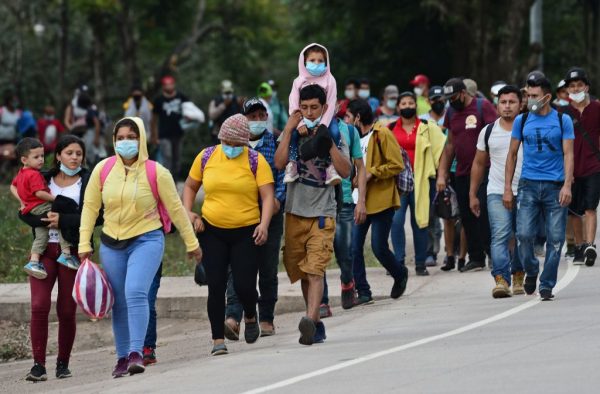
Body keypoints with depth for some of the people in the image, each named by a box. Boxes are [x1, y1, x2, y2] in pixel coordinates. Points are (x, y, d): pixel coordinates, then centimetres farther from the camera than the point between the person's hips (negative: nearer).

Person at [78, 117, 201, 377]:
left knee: (136, 293, -22)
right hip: (112, 243, 3)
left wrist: (191, 243, 6)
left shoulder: (156, 172, -8)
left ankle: (136, 353, -22)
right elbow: (90, 206, 6)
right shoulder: (103, 169, -1)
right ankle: (122, 357, 16)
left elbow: (175, 208, 0)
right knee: (119, 302, 6)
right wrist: (84, 244, 2)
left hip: (146, 240, -3)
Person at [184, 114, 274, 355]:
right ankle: (218, 339, 6)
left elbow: (268, 195, -9)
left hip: (246, 232, -2)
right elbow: (190, 186, 15)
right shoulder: (206, 157, 3)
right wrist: (188, 212, -1)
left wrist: (264, 224, -24)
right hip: (212, 231, 2)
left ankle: (250, 316, 28)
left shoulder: (256, 161, -4)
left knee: (244, 285, -6)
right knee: (215, 286, -3)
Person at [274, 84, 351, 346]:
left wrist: (328, 143, -15)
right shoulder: (292, 134, 8)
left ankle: (311, 320, -31)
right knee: (302, 272, 8)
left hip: (322, 213, -3)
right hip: (295, 212, 3)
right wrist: (289, 130, -7)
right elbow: (279, 163, -8)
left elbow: (345, 172, -8)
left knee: (315, 270, -17)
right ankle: (317, 326, 18)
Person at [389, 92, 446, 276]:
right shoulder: (390, 129, 12)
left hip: (420, 179, -1)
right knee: (396, 220, -12)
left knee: (419, 221, 3)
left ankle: (420, 263, 10)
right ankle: (398, 261, -6)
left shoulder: (427, 128, 7)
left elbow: (441, 150, 6)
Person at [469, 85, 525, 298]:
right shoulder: (488, 132, 8)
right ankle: (501, 280, -23)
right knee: (500, 236, -15)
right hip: (497, 193, 0)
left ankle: (518, 276, 27)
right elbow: (479, 163, 17)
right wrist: (473, 194, 15)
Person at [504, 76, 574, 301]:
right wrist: (507, 188, 7)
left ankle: (547, 285, 8)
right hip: (528, 185, 1)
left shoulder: (563, 121, 3)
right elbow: (512, 154, 12)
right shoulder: (522, 120, 8)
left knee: (555, 238, -2)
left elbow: (568, 154, 0)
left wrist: (567, 185, -13)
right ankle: (531, 271, 17)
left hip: (555, 187, -1)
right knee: (524, 235, -10)